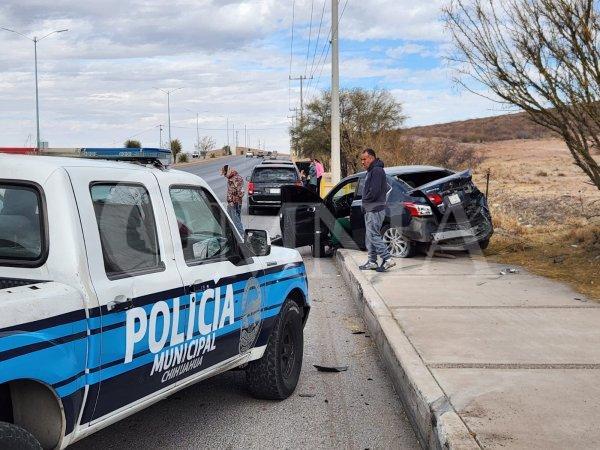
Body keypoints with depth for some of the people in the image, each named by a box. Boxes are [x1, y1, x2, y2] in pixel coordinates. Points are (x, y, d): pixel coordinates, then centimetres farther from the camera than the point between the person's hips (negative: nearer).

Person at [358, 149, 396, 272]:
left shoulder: (377, 171, -14)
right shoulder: (371, 171, 20)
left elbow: (374, 192, -22)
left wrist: (365, 200, -7)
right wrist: (365, 204, 8)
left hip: (375, 210, -11)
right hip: (370, 210, 11)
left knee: (373, 235, -13)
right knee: (370, 236, 12)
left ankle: (387, 259, -13)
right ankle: (372, 261, 17)